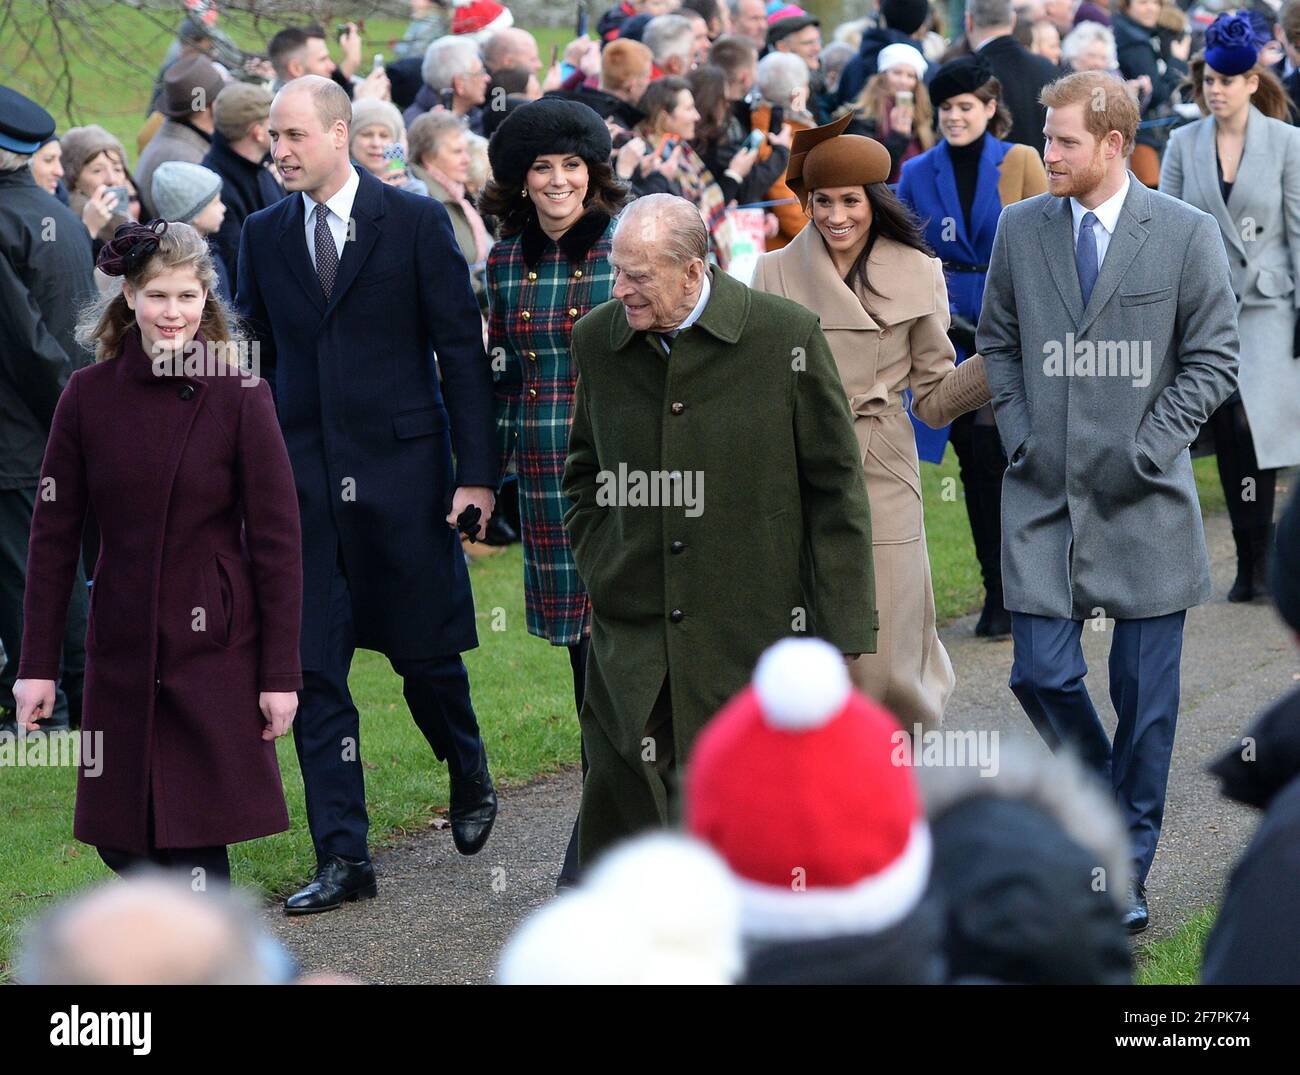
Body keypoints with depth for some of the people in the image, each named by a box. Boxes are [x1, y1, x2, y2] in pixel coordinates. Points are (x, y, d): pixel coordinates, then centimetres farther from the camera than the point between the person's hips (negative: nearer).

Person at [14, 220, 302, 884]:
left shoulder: (240, 398, -7)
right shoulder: (88, 395, 0)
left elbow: (276, 539, -5)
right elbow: (53, 536, 4)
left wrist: (281, 673, -7)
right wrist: (37, 664, 1)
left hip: (213, 648, -3)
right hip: (121, 650, 3)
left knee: (197, 844, -5)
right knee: (122, 843, 9)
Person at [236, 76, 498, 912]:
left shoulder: (416, 222, -4)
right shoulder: (264, 236, 7)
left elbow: (463, 349, -3)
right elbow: (255, 360, 12)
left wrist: (477, 469, -8)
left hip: (402, 468, -3)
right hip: (304, 476, 3)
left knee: (426, 652, 6)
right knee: (314, 669, -1)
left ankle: (471, 779, 36)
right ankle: (343, 857, 4)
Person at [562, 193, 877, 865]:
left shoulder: (785, 337, -7)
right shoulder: (596, 341, 4)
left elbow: (834, 488, -2)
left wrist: (842, 632, -4)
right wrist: (598, 575, 9)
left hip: (751, 634, -3)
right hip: (630, 642, 3)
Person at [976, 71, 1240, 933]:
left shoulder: (1186, 234, -4)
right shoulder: (1021, 229, 4)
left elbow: (1215, 358, -1)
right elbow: (997, 343, 15)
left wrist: (1146, 449, -9)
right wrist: (1019, 434, 1)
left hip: (1143, 501, -2)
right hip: (1044, 495, 2)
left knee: (1146, 693, 4)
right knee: (1042, 674, -5)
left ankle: (1127, 872, 17)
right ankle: (1106, 800, 25)